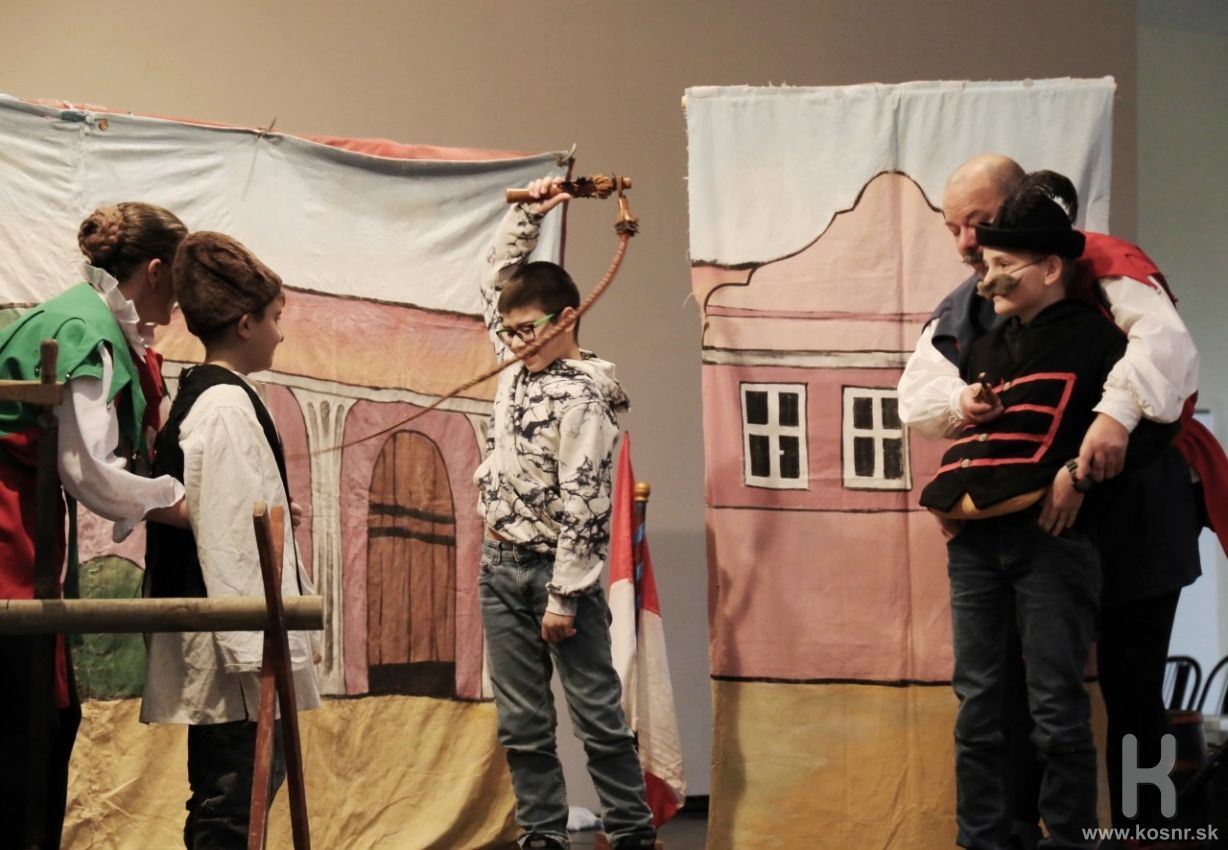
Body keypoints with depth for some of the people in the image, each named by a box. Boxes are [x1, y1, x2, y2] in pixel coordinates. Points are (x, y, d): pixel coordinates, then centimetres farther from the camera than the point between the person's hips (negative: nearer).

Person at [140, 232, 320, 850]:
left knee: (227, 798, 14)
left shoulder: (198, 397, 14)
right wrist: (254, 649, -19)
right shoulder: (228, 405, -15)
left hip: (224, 645, 10)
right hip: (235, 643, -10)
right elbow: (227, 537, -19)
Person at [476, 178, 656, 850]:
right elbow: (495, 281, 23)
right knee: (521, 723, 7)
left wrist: (563, 598, -20)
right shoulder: (519, 368, 9)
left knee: (598, 715, -1)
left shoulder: (582, 397, -15)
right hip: (500, 566, 8)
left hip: (556, 569, -8)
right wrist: (525, 216, 13)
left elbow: (583, 503, -18)